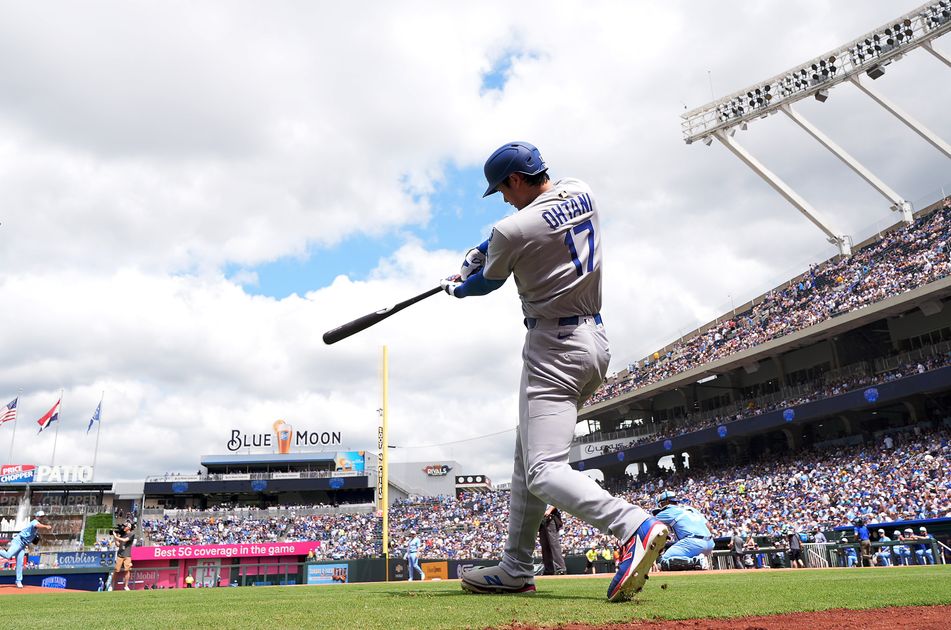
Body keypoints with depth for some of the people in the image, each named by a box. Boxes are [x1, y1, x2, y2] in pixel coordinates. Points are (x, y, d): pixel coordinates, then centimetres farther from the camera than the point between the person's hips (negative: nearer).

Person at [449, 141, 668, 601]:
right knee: (527, 456, 16)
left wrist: (456, 287, 26)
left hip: (553, 349, -9)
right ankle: (516, 569, 22)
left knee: (543, 470, -12)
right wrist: (480, 252, 18)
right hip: (595, 342, 9)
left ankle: (633, 526, -31)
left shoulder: (513, 229, -15)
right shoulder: (582, 194, 6)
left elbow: (487, 283, 4)